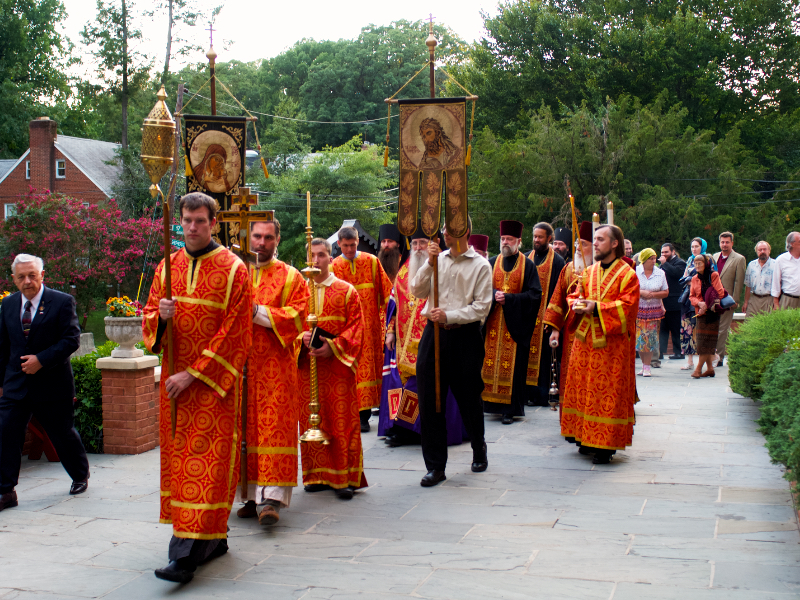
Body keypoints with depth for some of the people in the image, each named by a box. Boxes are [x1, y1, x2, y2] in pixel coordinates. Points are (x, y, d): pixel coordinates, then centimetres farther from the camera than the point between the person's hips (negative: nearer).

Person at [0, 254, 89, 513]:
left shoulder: (62, 302, -7)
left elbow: (71, 340, -13)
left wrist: (41, 360, -22)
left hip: (52, 384, -3)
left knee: (63, 433, 11)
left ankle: (80, 476, 35)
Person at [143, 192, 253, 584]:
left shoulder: (233, 270, -6)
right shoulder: (167, 268, 10)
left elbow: (233, 333, -10)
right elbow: (148, 321, 12)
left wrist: (192, 375, -15)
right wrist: (159, 316, -13)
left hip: (214, 382, -6)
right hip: (175, 380, 6)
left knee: (206, 462, -8)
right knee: (181, 459, 8)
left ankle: (186, 554, -11)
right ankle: (213, 539, 21)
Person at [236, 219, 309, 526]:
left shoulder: (290, 277, 7)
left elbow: (297, 316, -4)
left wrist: (257, 312, -13)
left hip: (275, 366, -3)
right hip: (239, 364, 3)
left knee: (273, 428, -10)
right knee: (246, 429, 3)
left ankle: (271, 496, -12)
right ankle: (254, 495, 10)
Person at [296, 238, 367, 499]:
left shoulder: (347, 291, 4)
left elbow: (356, 328, -1)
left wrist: (333, 347, -15)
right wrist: (301, 338, -12)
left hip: (338, 366, -3)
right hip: (307, 366, 3)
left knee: (341, 421, -4)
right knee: (311, 419, 5)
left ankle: (345, 477, 1)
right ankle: (317, 475, 14)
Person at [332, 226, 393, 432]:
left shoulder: (372, 261, 5)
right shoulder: (333, 267, 4)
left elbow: (385, 290, 8)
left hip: (369, 323, 0)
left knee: (367, 365, 0)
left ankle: (364, 415, 4)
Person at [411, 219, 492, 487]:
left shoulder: (480, 266, -1)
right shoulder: (438, 259, 10)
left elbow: (481, 307, -8)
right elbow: (417, 291, 4)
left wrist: (449, 316, -17)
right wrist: (430, 263, -7)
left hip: (464, 336, -3)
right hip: (434, 333, 3)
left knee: (469, 398, 9)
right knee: (429, 400, 0)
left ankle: (479, 450, 35)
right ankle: (435, 466, 8)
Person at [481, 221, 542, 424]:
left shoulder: (528, 266, 3)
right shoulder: (491, 264, 10)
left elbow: (535, 295, -4)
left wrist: (508, 298, -14)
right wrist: (494, 295, -15)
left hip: (515, 325, -2)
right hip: (492, 324, 2)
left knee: (512, 365, -3)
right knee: (490, 362, 1)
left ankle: (510, 409, 2)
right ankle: (491, 404, 9)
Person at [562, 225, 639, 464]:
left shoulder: (627, 275, -6)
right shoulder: (589, 271, 13)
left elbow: (626, 306, -14)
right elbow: (573, 295, 15)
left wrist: (597, 308, -22)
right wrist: (576, 304, -8)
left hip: (611, 344, -6)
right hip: (585, 341, 6)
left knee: (608, 392, -5)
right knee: (584, 388, 8)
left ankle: (607, 444, 0)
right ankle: (588, 438, 18)